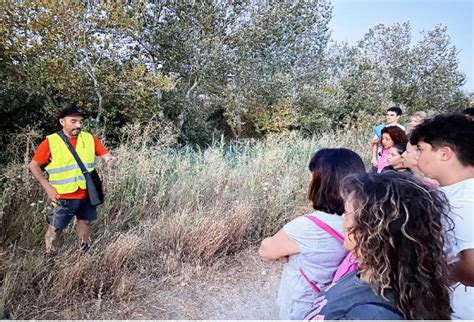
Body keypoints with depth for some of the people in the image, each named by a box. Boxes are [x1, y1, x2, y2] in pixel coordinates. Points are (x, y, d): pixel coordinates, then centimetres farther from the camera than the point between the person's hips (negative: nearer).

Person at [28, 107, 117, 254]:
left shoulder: (90, 138, -1)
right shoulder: (51, 142, -9)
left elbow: (105, 154, 0)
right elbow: (33, 165, -2)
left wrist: (110, 158, -25)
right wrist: (47, 187, -9)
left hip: (86, 194, 3)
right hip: (63, 197, -3)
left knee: (85, 222, 18)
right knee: (55, 228, 7)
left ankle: (85, 251, 38)